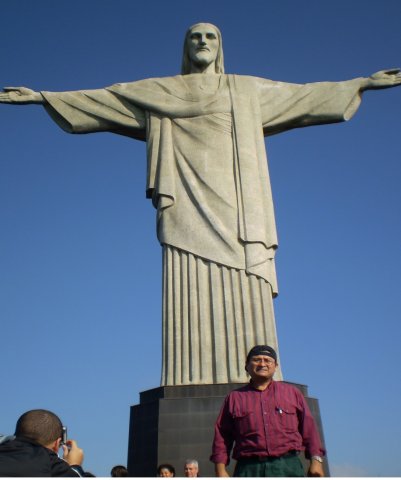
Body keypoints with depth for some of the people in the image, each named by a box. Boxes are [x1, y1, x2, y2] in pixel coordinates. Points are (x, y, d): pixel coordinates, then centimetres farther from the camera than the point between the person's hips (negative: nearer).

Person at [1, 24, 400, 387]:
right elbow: (98, 99, 20)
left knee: (243, 295, -11)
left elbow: (305, 95, 27)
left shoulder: (249, 91, 25)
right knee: (191, 294, -14)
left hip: (235, 204, 1)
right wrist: (43, 96, 14)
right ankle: (192, 386, -16)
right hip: (189, 206, -1)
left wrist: (363, 82, 26)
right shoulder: (157, 91, 22)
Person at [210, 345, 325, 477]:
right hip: (249, 469, 0)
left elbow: (308, 428, 13)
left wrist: (316, 460, 2)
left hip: (288, 467, 1)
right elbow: (221, 436, 11)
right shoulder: (234, 398, 15)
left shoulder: (292, 392, 18)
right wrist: (220, 469, 1)